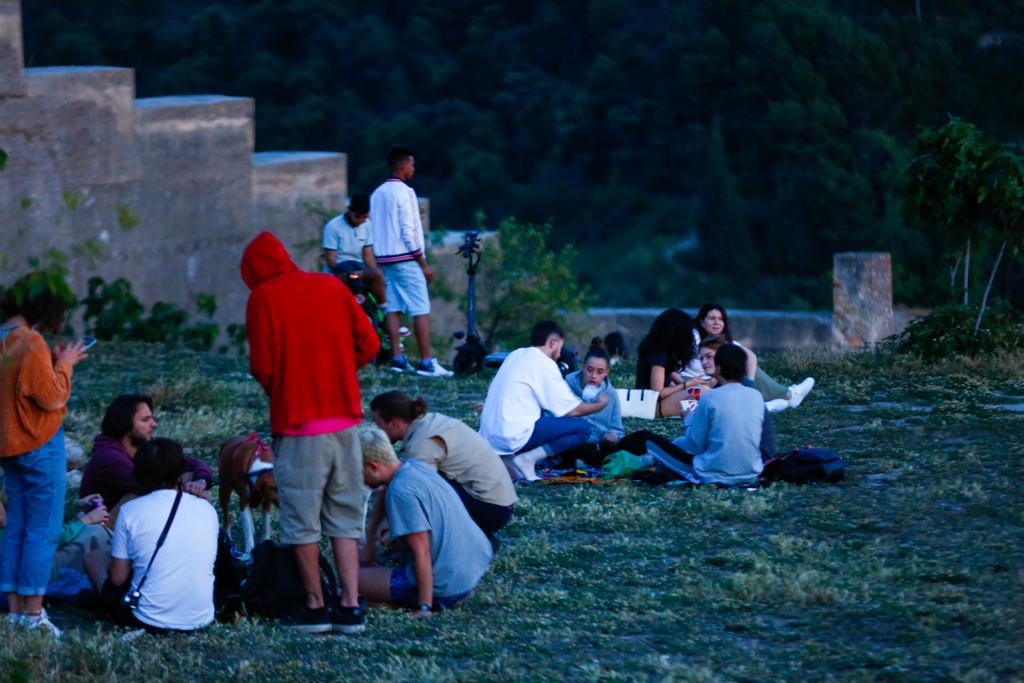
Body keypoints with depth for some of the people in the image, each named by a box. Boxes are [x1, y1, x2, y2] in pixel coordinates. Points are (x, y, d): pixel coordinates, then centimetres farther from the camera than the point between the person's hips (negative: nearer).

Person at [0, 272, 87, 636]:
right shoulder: (30, 343, -20)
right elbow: (51, 397, -19)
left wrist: (55, 361, 9)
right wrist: (64, 364, -5)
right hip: (40, 447, -9)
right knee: (43, 531, -2)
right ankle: (32, 612, -1)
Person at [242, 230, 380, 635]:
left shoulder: (263, 297, -5)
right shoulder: (332, 286, 9)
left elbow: (261, 364, -9)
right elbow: (369, 344, 7)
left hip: (298, 422, -5)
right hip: (344, 417, 5)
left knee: (301, 520, 5)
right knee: (345, 517, 10)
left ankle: (315, 607, 6)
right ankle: (350, 607, 6)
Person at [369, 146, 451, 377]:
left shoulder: (377, 194, 13)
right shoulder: (403, 192, -11)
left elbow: (376, 230, 14)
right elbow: (408, 231, -15)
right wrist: (423, 263, -11)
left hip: (384, 257, 8)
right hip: (405, 259, -8)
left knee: (393, 308, 7)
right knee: (421, 310, -7)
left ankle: (398, 358, 4)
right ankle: (426, 362, -11)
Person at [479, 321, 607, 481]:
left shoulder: (516, 355, 16)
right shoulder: (545, 363, -6)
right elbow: (572, 410, -4)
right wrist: (600, 405, 13)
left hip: (489, 437, 8)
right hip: (515, 436, -8)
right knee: (583, 428, -5)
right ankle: (527, 459, -12)